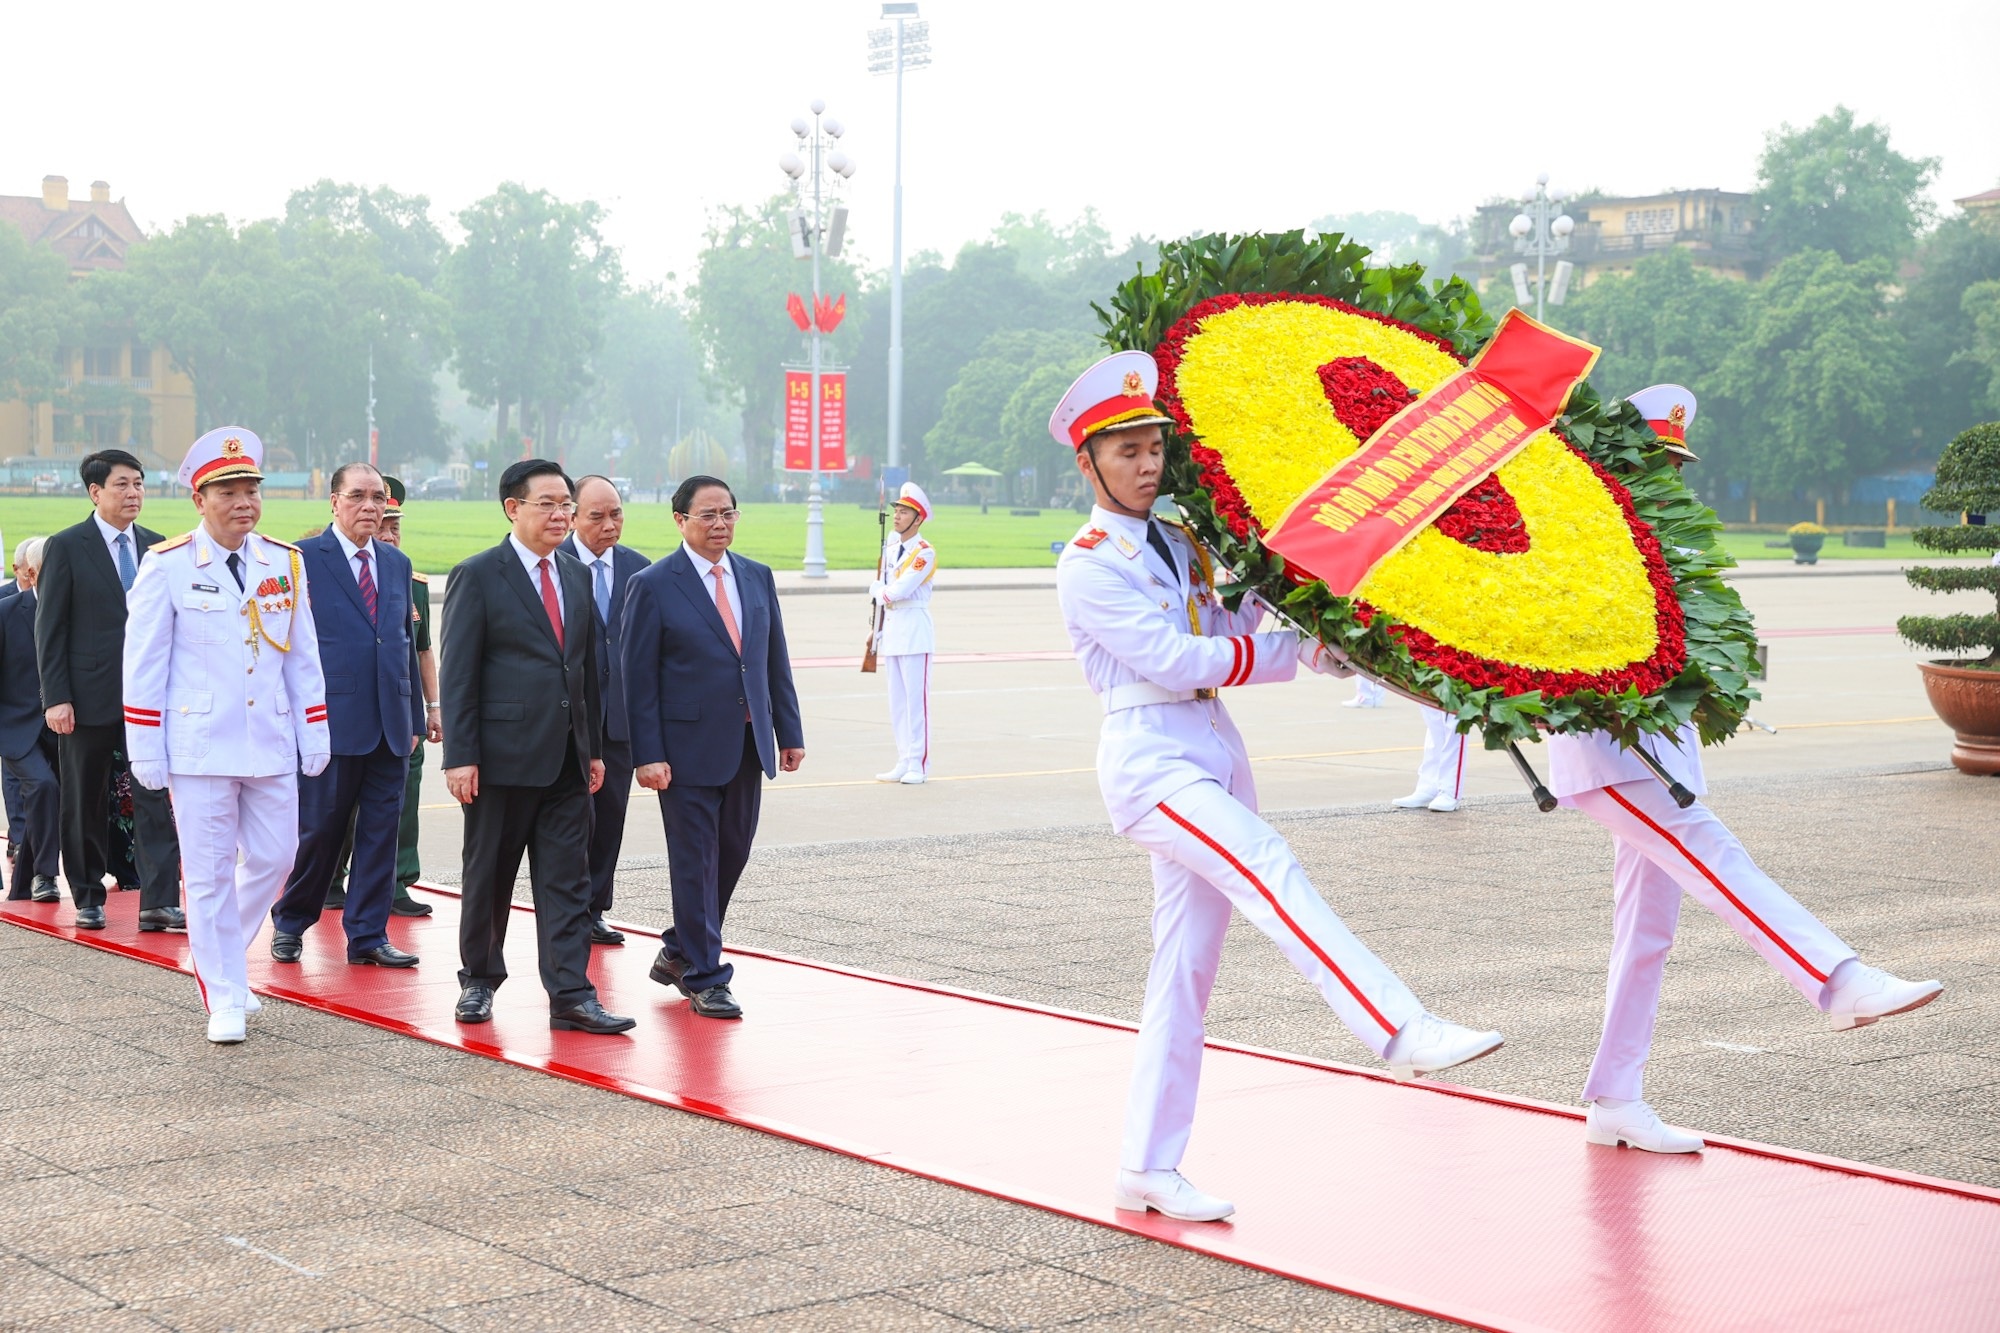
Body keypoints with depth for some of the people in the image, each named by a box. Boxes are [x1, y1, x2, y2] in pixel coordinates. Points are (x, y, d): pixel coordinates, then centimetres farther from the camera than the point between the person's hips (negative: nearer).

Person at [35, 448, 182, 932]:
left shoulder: (156, 547, 10)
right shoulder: (66, 547, -2)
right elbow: (50, 628, -4)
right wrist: (56, 697, -11)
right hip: (90, 694, -3)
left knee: (156, 795, -7)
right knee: (85, 804, 8)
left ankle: (159, 901, -9)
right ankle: (88, 900, 20)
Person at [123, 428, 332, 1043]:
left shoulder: (286, 563, 6)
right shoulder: (167, 566, -5)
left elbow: (303, 657, 12)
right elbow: (144, 663, -3)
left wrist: (315, 735, 9)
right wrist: (145, 751, -6)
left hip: (271, 743, 4)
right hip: (200, 747, -4)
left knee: (273, 859, 8)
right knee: (209, 873, 1)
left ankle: (218, 958, 31)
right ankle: (224, 998, 10)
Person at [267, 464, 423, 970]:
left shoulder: (397, 564, 14)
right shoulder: (303, 559, -3)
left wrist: (414, 717, 13)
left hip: (390, 724, 5)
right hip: (332, 720, -5)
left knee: (380, 832, 6)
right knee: (318, 830, 2)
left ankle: (367, 937, 13)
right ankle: (289, 924, 21)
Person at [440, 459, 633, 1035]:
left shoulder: (577, 576, 12)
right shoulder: (477, 576, -6)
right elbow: (458, 674, -8)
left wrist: (593, 747, 14)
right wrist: (460, 756, -13)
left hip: (566, 759, 5)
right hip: (503, 755, -5)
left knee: (567, 879, 1)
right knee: (489, 876, 8)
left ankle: (571, 996, 0)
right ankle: (478, 980, 24)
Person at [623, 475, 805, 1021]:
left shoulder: (757, 578, 10)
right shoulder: (653, 585, -7)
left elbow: (776, 662, 13)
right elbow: (639, 679, -8)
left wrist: (790, 733, 8)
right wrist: (648, 755, -14)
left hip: (749, 745, 6)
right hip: (689, 746, -6)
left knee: (732, 855, 13)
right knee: (695, 863, -1)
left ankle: (678, 952, 30)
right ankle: (704, 977, 8)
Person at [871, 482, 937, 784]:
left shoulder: (925, 552, -11)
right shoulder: (890, 549, 14)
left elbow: (900, 590, -20)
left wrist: (877, 590, -1)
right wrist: (878, 632, 16)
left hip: (914, 629, -8)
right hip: (891, 628, 8)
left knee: (916, 697, -6)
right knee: (896, 700, 9)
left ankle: (918, 765, -3)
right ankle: (903, 762, 14)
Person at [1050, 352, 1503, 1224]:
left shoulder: (1177, 547, 17)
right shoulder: (1090, 565, -6)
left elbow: (1227, 635, 15)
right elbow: (1174, 659, -13)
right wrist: (1298, 652, -11)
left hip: (1213, 750, 8)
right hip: (1150, 756, -8)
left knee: (1187, 962, 6)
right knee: (1270, 871, -27)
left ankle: (1148, 1169, 11)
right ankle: (1402, 1035, -38)